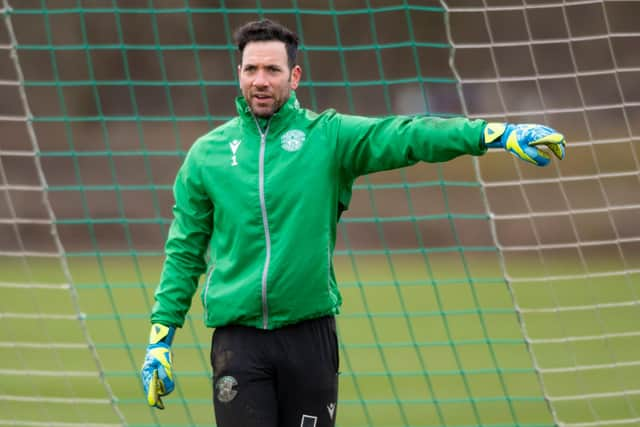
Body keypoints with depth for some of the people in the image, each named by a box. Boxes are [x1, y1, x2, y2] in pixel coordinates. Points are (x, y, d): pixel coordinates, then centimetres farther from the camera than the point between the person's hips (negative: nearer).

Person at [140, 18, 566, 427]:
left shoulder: (329, 137, 3)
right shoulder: (207, 154, 6)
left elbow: (406, 135, -10)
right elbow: (184, 252, 10)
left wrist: (495, 133, -24)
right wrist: (161, 337, 5)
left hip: (310, 335, 0)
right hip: (238, 339, 0)